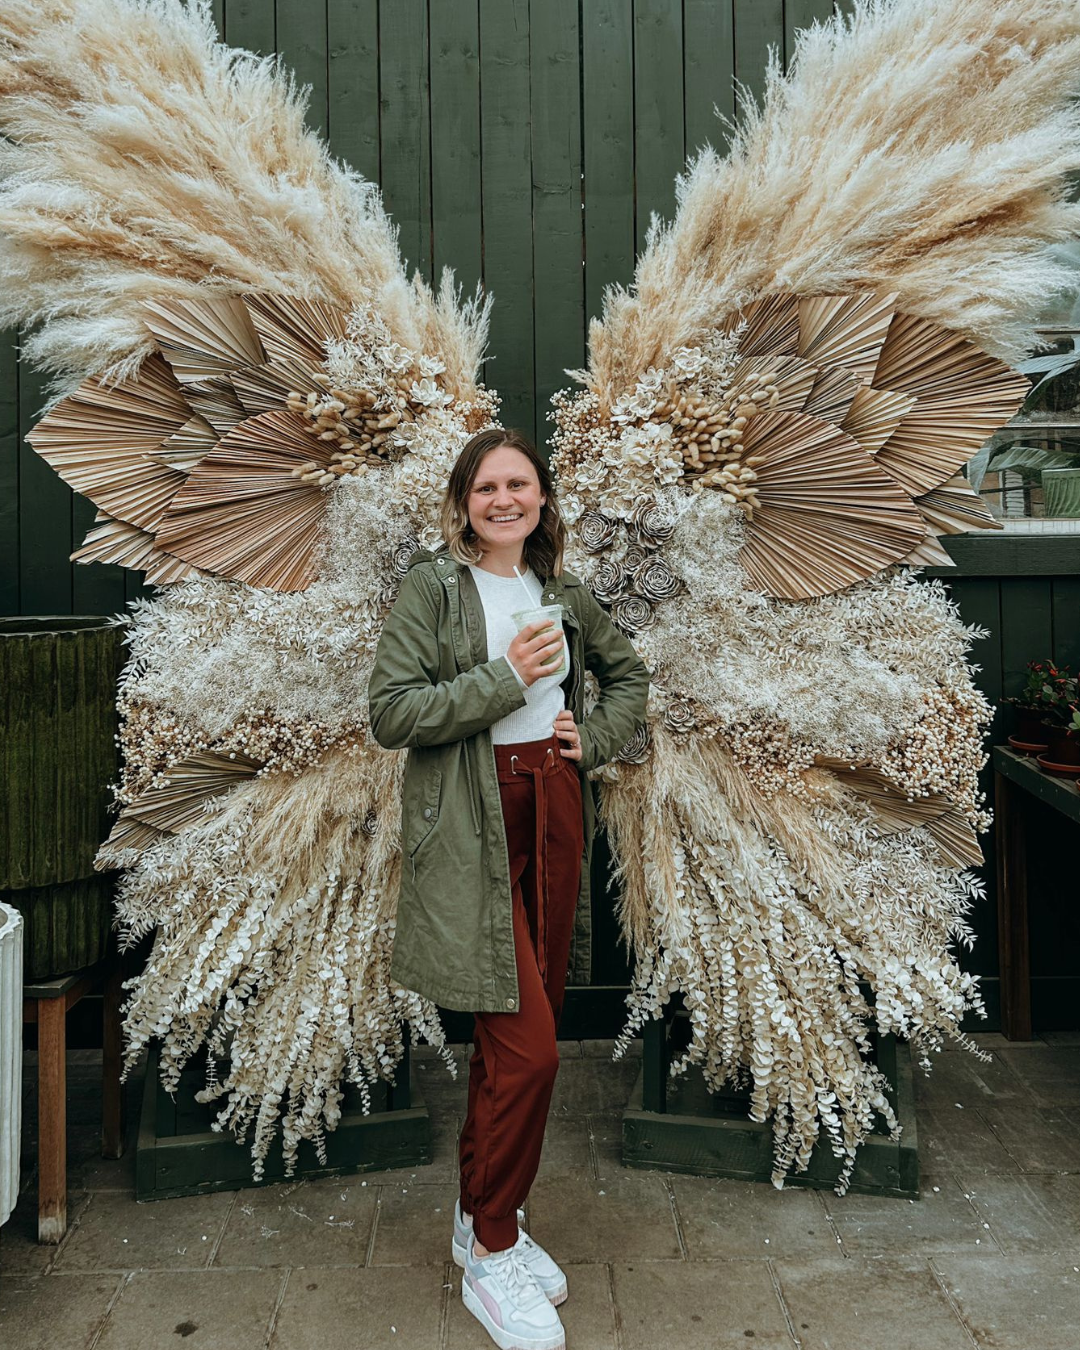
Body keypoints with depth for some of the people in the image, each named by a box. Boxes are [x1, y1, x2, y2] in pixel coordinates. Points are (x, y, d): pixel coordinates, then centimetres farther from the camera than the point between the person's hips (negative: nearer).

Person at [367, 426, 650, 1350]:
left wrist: (593, 737, 8)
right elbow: (390, 711, -11)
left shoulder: (564, 593, 12)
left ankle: (481, 1214, 35)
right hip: (470, 830, -6)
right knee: (527, 1046, -7)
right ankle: (492, 1256, 16)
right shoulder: (433, 585, -3)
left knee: (517, 1034, 14)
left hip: (554, 815, 6)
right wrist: (504, 679, -14)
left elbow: (630, 674, 26)